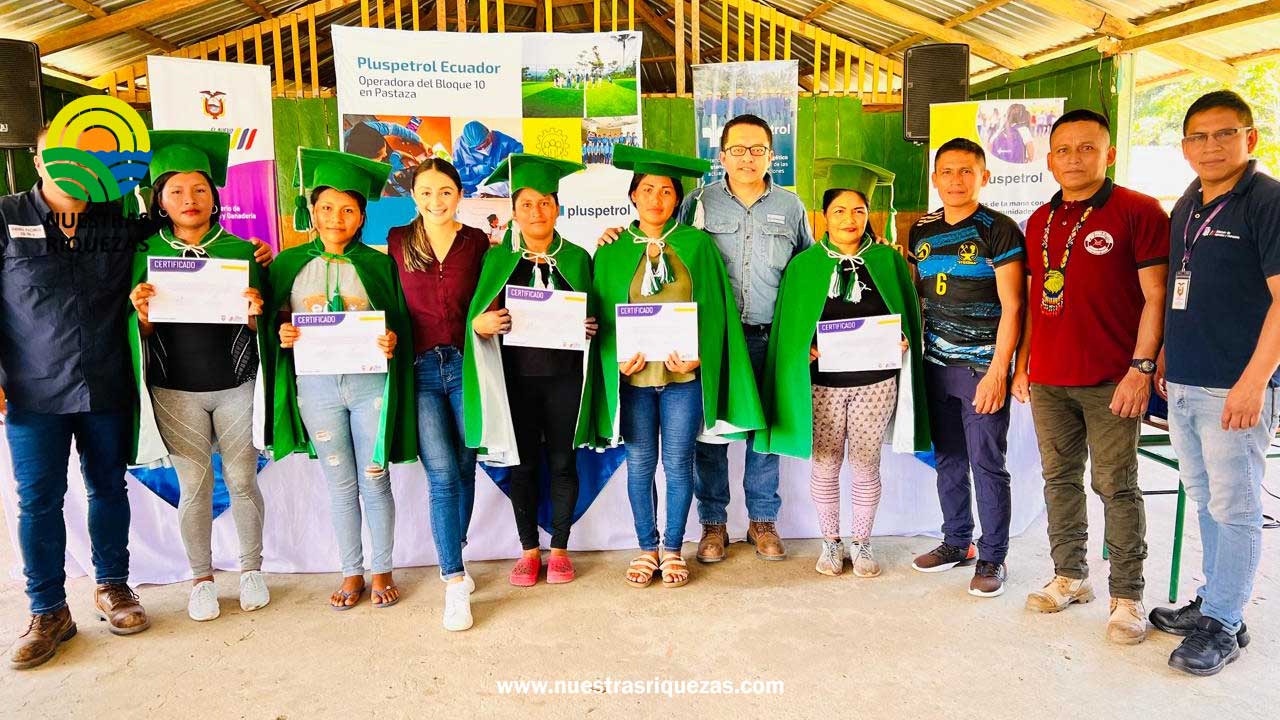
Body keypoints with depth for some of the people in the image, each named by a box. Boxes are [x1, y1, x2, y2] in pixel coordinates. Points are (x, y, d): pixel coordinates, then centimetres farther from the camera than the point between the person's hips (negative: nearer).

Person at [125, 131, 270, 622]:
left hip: (235, 386, 0)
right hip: (176, 391, 1)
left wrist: (254, 313, -19)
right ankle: (201, 578, 23)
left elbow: (258, 327, 3)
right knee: (194, 487, 7)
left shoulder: (241, 251, 0)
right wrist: (142, 314, -17)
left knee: (242, 481, 7)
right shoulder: (146, 254, 2)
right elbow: (143, 333, 5)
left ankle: (251, 569, 25)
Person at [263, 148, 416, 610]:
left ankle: (382, 571, 23)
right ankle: (352, 573, 26)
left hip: (371, 383, -1)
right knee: (340, 485, 11)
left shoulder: (379, 265, 1)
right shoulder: (289, 264, 5)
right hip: (316, 385, 1)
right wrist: (282, 333, -13)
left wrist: (392, 340, -18)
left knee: (375, 481, 6)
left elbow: (400, 324, 3)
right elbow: (273, 321, 9)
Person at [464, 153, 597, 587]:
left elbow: (592, 313, 10)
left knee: (562, 463, 7)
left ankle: (559, 548, 23)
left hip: (564, 377, 0)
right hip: (516, 377, 0)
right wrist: (481, 323, -19)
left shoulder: (577, 258, 5)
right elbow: (477, 316, 3)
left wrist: (590, 326, -12)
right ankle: (529, 549, 23)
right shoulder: (497, 258, 4)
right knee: (522, 465, 8)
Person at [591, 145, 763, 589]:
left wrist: (697, 355, -14)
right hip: (633, 375, 1)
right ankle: (647, 548, 25)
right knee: (639, 465, 9)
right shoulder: (612, 252, 5)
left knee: (678, 464, 6)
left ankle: (673, 548, 22)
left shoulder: (697, 245, 2)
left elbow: (712, 309, -1)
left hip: (684, 375, -1)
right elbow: (604, 315, 5)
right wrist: (617, 359, -11)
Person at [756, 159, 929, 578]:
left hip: (876, 381, 0)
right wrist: (806, 350, -13)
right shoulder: (805, 264, 3)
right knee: (825, 466, 7)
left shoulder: (888, 260, 4)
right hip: (822, 383, 0)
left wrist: (901, 343, -9)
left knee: (865, 466, 9)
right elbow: (789, 327, 4)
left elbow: (906, 317, 9)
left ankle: (861, 542, 27)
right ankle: (830, 541, 26)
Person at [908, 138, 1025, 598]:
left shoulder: (999, 230, -7)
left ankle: (992, 558, 14)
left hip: (982, 367, -5)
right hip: (935, 366, 6)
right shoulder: (921, 231, 10)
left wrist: (997, 372, -16)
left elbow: (1011, 307, -10)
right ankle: (956, 542, 28)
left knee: (987, 464, 0)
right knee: (947, 460, 14)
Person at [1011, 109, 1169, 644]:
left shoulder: (1139, 212, -4)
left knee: (1116, 486, 0)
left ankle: (1127, 595, 13)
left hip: (1112, 381, -5)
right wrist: (1022, 366, 14)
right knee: (1060, 478, 12)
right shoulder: (1040, 221, 13)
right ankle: (1070, 576, 27)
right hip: (1047, 380, 6)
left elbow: (1155, 297, -7)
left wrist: (1141, 367, -13)